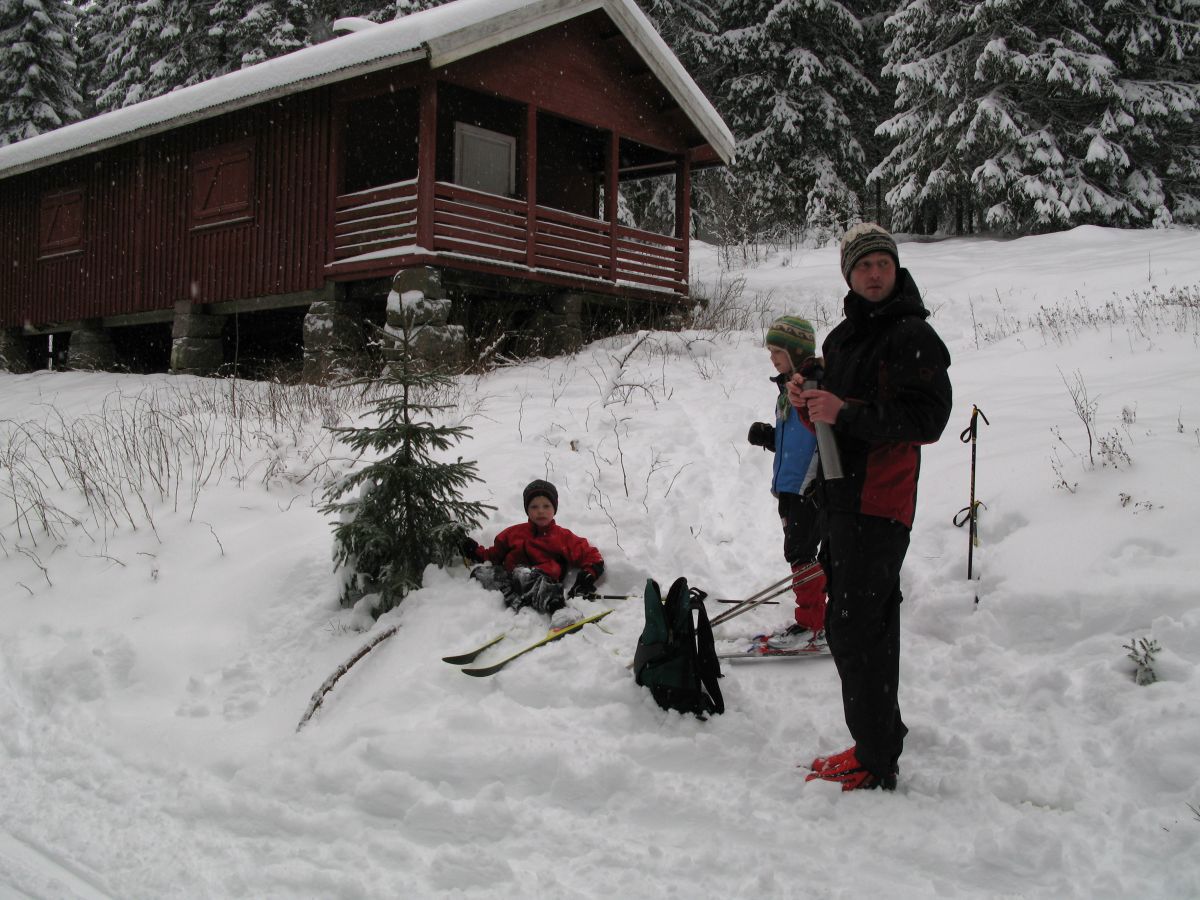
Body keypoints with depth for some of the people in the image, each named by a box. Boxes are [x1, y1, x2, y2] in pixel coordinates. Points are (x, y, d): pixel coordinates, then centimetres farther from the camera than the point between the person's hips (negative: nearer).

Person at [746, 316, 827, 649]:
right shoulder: (788, 388, 17)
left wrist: (814, 483, -23)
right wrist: (768, 437, 7)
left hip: (811, 487, -9)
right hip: (788, 486, 9)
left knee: (800, 552, -8)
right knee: (799, 553, 13)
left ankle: (811, 624, 0)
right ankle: (815, 618, 22)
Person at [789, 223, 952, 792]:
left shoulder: (914, 337, -8)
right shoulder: (841, 337, 18)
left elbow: (927, 420, -19)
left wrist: (845, 411, -24)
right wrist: (806, 401, 0)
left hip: (878, 504, -9)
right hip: (838, 497, 9)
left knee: (858, 633, -8)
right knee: (847, 627, 16)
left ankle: (877, 765, 2)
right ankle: (880, 737, 29)